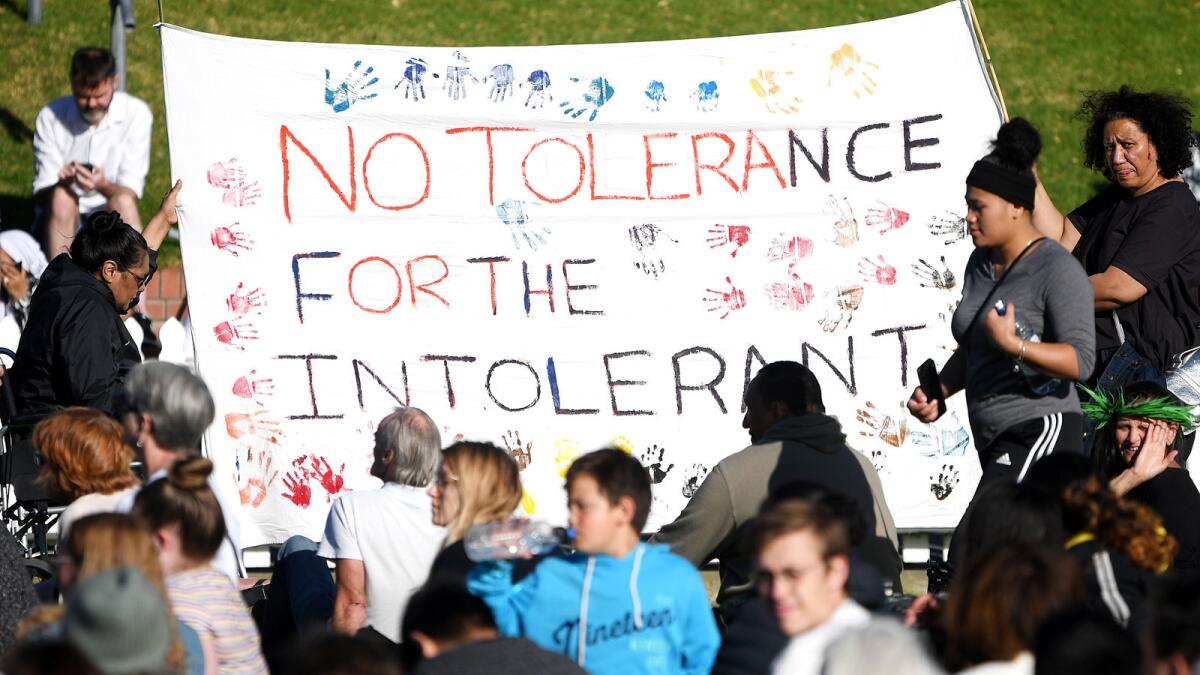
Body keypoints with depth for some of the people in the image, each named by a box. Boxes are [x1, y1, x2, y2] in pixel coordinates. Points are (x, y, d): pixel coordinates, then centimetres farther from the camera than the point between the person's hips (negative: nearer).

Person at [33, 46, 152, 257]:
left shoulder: (136, 114, -5)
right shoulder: (50, 117, -4)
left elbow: (131, 192, -10)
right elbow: (42, 192, -8)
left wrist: (104, 186, -33)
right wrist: (62, 183, -32)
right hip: (64, 224, 0)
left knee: (122, 202, -31)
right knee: (61, 198, -32)